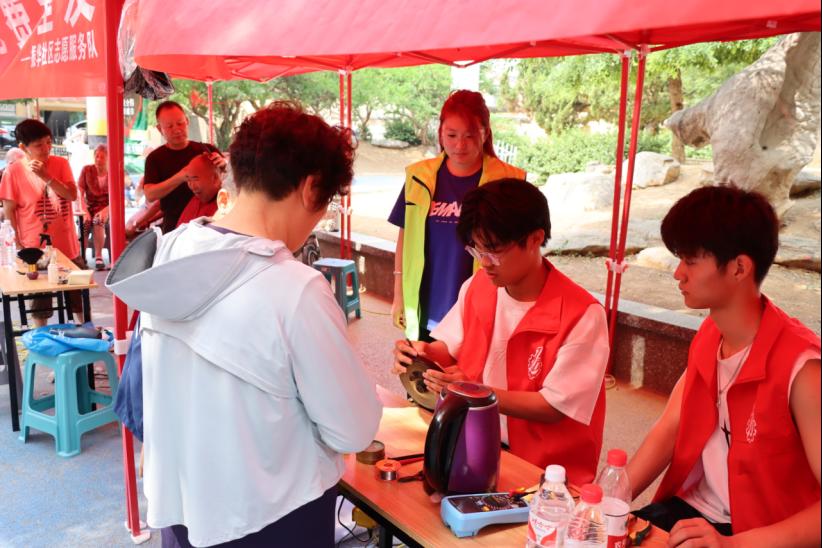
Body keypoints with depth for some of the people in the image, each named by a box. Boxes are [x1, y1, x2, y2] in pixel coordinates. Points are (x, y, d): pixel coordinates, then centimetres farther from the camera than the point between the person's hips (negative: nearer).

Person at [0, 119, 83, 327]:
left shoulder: (60, 163, -2)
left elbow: (72, 195, -13)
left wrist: (46, 176, -24)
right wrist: (18, 244, -9)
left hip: (66, 243, 3)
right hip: (35, 246, -3)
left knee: (77, 293, 15)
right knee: (40, 300, 10)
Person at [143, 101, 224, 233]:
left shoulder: (207, 150, 7)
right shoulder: (155, 158, 3)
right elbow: (150, 195, -8)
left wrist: (223, 163, -18)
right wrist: (179, 178, -23)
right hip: (175, 228, -1)